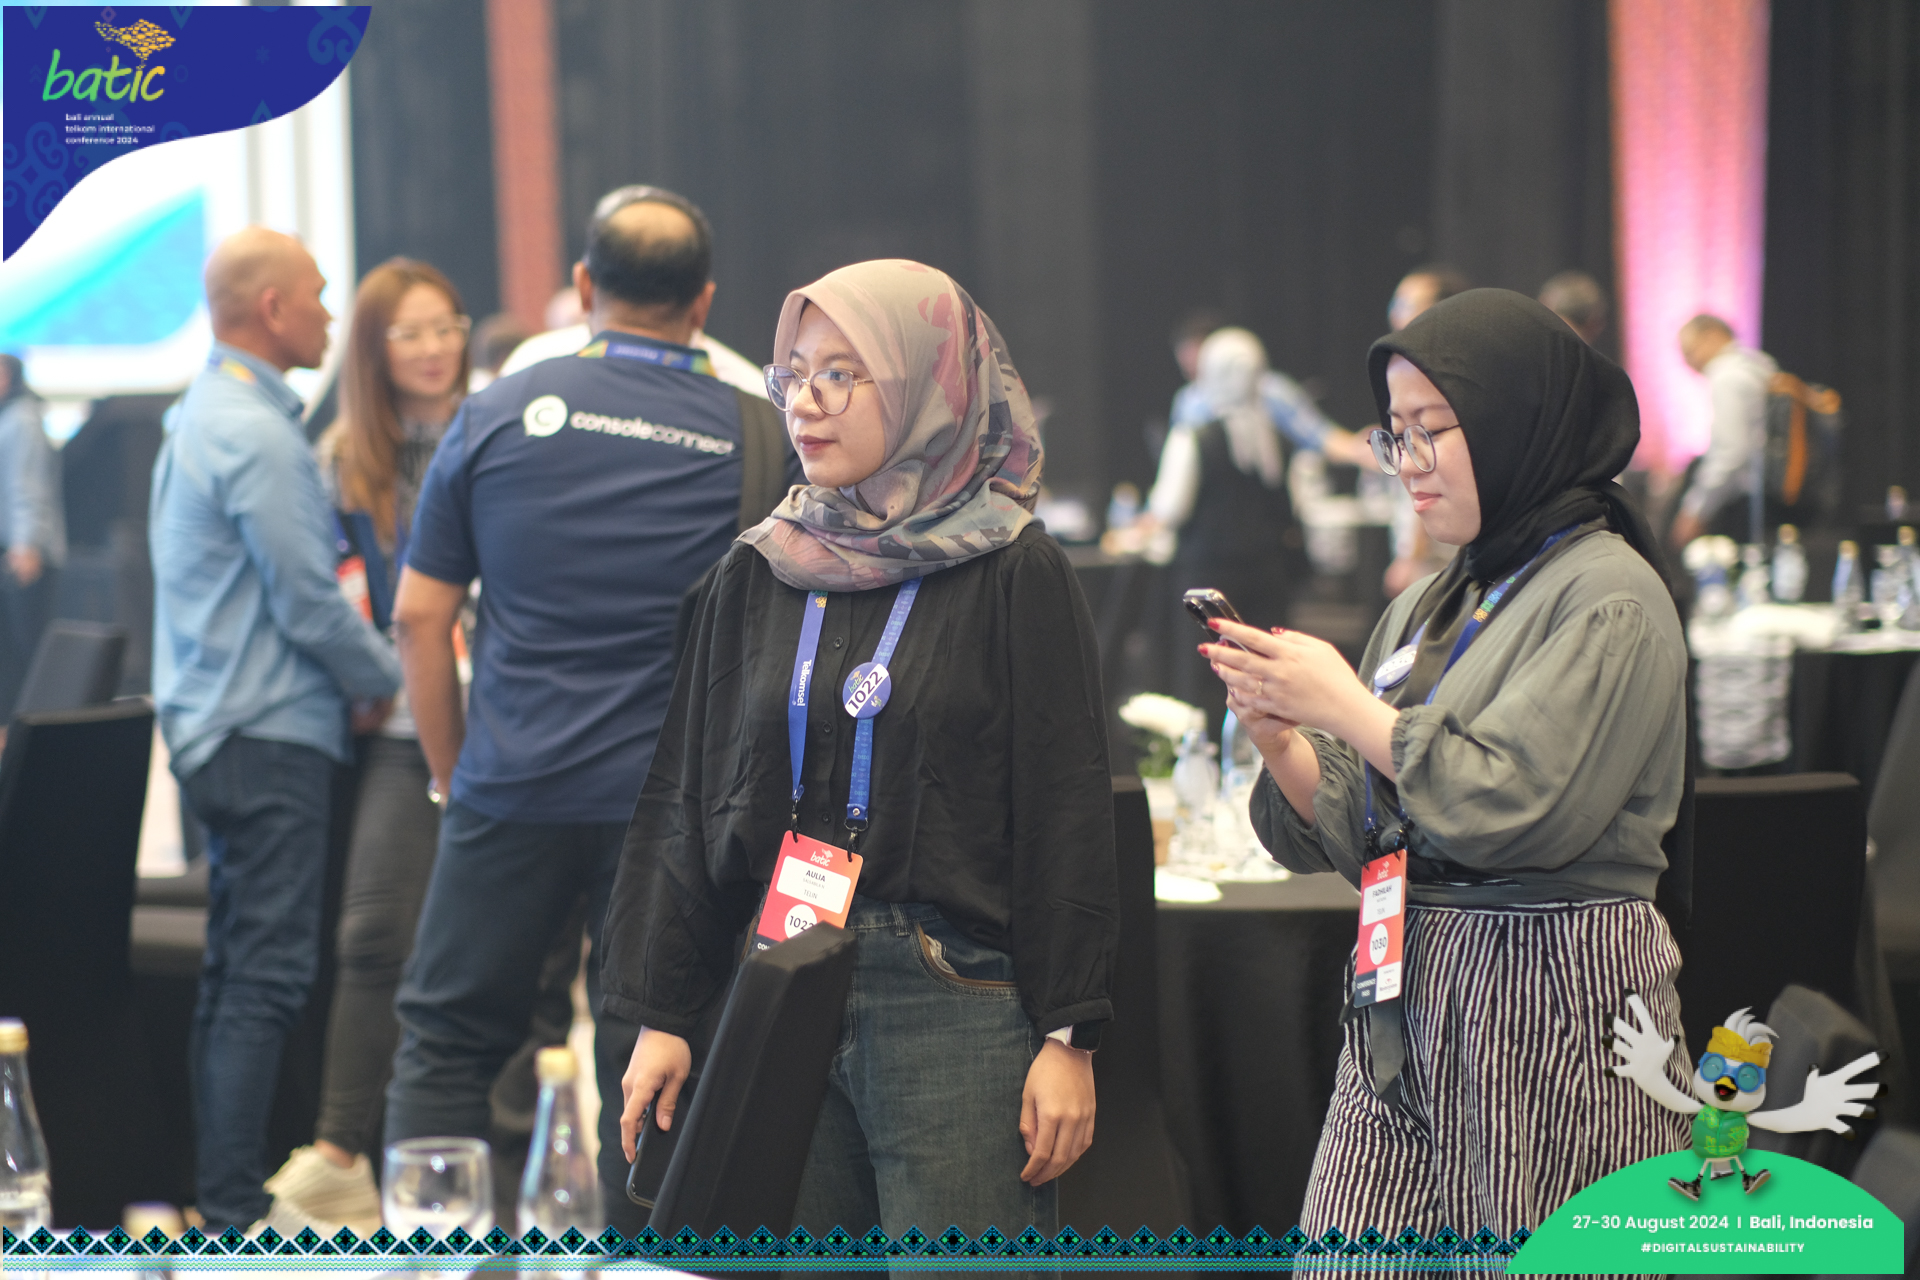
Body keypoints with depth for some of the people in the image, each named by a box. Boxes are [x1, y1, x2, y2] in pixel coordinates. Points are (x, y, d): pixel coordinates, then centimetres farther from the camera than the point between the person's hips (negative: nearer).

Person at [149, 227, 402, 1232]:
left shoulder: (198, 418, 16)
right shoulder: (256, 435, -16)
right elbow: (308, 601, -17)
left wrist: (361, 673, 17)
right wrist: (382, 680, 0)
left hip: (216, 725, 11)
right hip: (271, 733, -10)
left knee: (234, 970, 13)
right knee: (268, 972, -10)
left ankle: (224, 1188, 17)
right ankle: (234, 1212, -11)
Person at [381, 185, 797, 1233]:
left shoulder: (499, 412, 1)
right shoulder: (759, 438, 1)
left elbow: (418, 617, 3)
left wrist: (451, 772, 12)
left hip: (513, 789, 0)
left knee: (447, 1036, 10)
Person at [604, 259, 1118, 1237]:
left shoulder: (1014, 579, -2)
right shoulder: (757, 576, 11)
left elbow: (1068, 815, -4)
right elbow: (684, 800, 12)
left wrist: (1067, 1037, -8)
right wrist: (663, 1015, 8)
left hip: (957, 1007, -4)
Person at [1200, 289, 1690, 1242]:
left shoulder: (1609, 598, -8)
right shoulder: (1432, 607, 15)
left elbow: (1512, 807, -20)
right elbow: (1359, 831, 15)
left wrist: (1349, 709, -12)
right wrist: (1282, 743, -3)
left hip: (1549, 1010, -7)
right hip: (1406, 1003, 7)